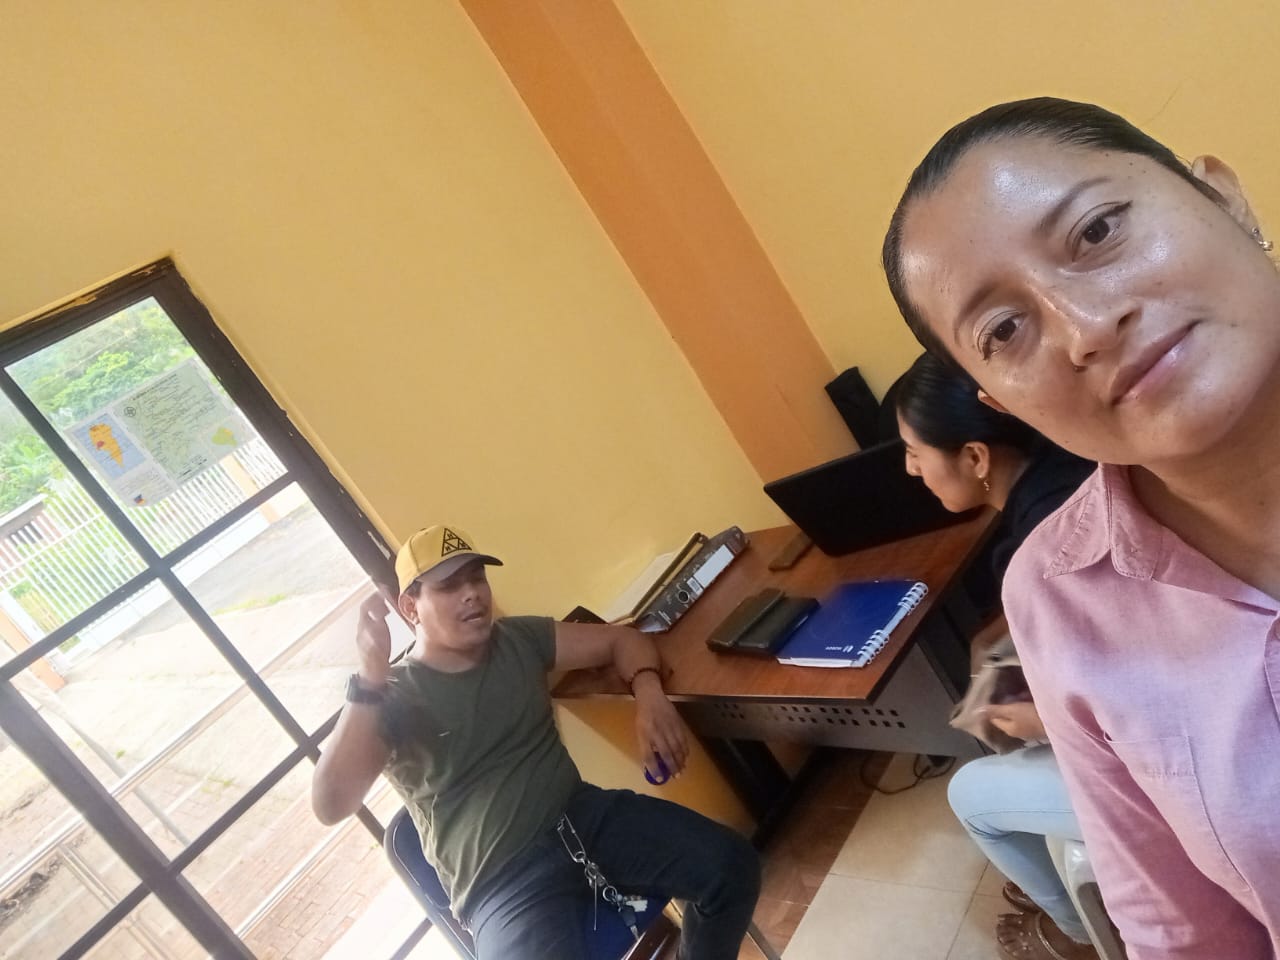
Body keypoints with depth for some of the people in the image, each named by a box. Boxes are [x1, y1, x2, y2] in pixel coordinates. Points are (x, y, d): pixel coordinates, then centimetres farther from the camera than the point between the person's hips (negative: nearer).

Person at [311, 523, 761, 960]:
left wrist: (648, 695, -9)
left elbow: (620, 639, 14)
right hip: (503, 880, -5)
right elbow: (330, 806, -19)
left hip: (582, 814, 5)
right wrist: (368, 680, -29)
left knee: (731, 864, -13)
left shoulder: (519, 638, 8)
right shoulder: (392, 699, -5)